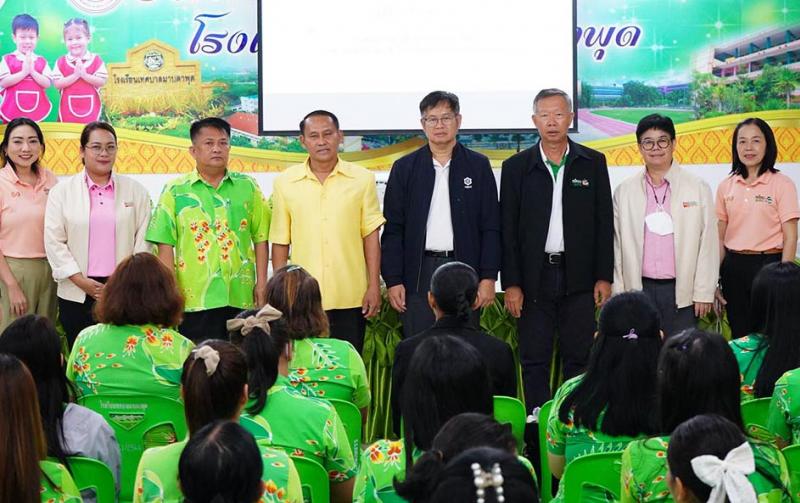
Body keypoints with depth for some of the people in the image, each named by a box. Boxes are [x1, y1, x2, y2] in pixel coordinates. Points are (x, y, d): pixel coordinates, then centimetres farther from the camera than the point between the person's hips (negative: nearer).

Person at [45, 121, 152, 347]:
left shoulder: (136, 191, 9)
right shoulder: (62, 192, 7)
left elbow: (143, 239, 5)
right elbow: (54, 242, 1)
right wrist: (82, 282, -7)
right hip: (77, 295, 0)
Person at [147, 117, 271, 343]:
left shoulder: (248, 187, 9)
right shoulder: (176, 191, 3)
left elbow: (260, 239, 9)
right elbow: (165, 244, 1)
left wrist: (262, 282, 3)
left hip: (241, 298, 2)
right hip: (193, 298, -2)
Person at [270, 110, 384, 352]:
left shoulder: (362, 179, 2)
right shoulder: (285, 182, 4)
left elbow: (371, 236, 3)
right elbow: (280, 243, 7)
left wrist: (374, 286, -2)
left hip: (350, 299, 0)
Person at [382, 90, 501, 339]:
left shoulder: (478, 166, 7)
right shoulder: (405, 168, 7)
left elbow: (491, 227, 4)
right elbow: (392, 230, 5)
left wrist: (488, 277, -4)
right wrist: (393, 280, -2)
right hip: (419, 274, 0)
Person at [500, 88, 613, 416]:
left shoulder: (593, 163, 5)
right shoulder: (517, 167, 3)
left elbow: (604, 223, 5)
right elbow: (507, 230, 2)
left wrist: (604, 277, -1)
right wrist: (511, 284, -4)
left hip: (578, 277, 0)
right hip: (534, 276, 0)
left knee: (578, 358, 4)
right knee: (534, 361, 3)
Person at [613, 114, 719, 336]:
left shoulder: (698, 187, 2)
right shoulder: (624, 191, 7)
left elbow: (708, 243, 2)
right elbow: (617, 245, 8)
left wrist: (704, 293, -2)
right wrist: (619, 294, 5)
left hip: (681, 291, -1)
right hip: (639, 289, 1)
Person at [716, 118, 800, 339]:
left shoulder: (782, 184, -4)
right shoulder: (726, 186, 7)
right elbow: (720, 238, 11)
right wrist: (715, 279, 7)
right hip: (734, 266, 4)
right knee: (738, 334, 8)